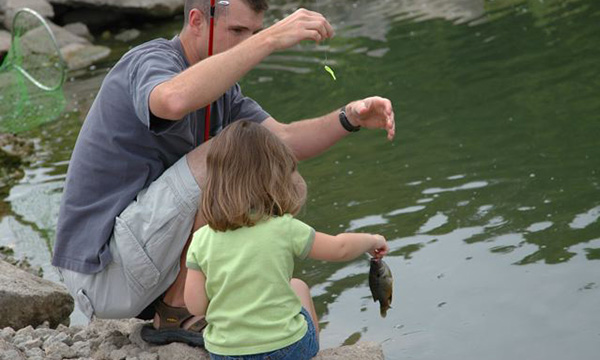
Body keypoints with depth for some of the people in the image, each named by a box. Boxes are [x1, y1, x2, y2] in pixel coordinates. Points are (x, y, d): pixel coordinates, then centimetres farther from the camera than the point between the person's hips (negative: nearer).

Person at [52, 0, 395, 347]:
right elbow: (174, 101, -44)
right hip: (102, 269, -9)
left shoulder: (217, 83, 10)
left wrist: (350, 117, -13)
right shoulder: (152, 62, -18)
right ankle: (178, 313, -12)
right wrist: (272, 38, -44)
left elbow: (283, 140, 4)